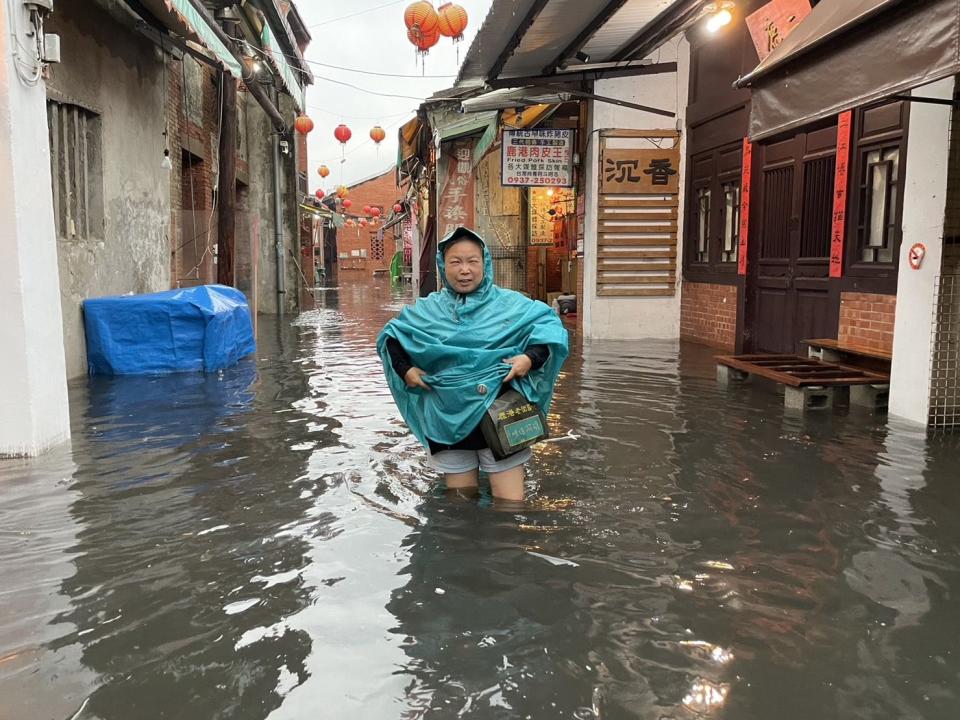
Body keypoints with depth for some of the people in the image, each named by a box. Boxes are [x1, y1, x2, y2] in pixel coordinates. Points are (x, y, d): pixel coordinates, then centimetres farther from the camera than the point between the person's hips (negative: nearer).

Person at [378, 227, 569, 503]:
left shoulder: (510, 303, -1)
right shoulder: (427, 310, 6)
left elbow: (550, 325, -2)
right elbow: (390, 335, 17)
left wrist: (531, 357, -18)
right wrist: (404, 369, 2)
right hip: (449, 420, 3)